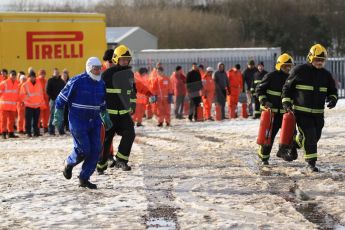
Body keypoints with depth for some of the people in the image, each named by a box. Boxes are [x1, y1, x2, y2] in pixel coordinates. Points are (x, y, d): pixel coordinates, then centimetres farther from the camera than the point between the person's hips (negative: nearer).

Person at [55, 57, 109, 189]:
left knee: (96, 150, -3)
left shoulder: (101, 84, 7)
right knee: (83, 150, -11)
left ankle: (84, 179, 8)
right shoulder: (77, 82, -13)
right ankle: (69, 163, 21)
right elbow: (61, 99, -7)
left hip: (94, 122, 6)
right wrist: (58, 117, -8)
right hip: (78, 122, -6)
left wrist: (105, 118, 18)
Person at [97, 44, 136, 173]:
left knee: (129, 134, -15)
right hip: (110, 113, -5)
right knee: (107, 138, 0)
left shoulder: (129, 74, 10)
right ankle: (101, 164, 14)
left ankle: (120, 159, -8)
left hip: (124, 112, 5)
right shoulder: (107, 74, -9)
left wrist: (132, 106, 21)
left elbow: (132, 90, 24)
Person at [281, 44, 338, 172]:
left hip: (318, 113, 5)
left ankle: (295, 144, 41)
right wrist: (286, 102, -8)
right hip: (302, 112, -5)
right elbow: (287, 87, 3)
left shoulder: (326, 75, 7)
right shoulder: (300, 71, -6)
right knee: (309, 136, -12)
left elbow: (332, 91, 17)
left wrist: (333, 99, -5)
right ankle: (311, 163, -2)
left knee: (316, 136, 12)